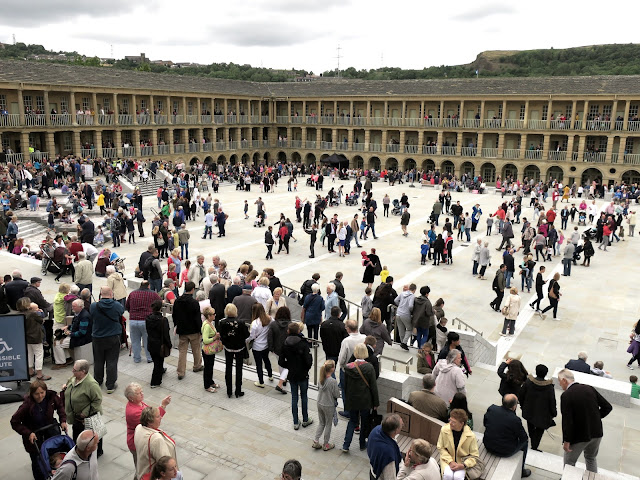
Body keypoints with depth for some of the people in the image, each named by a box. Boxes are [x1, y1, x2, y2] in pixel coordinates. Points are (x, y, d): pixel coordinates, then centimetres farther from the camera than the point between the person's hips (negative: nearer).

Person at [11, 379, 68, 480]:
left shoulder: (51, 397, -20)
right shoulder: (27, 405, -29)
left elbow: (60, 405, 3)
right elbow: (14, 422, -18)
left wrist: (63, 420, -6)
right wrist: (28, 433, -25)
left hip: (49, 428, 3)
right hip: (33, 433, -3)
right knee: (37, 459, 3)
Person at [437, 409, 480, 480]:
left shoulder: (470, 436, -19)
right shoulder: (444, 430, -15)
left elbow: (475, 456, -8)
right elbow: (440, 448, -2)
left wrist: (463, 465, -23)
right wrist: (450, 461, -15)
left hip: (462, 461, -1)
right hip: (447, 458, 1)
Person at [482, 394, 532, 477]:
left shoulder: (491, 409, -13)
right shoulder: (515, 420, -27)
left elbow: (485, 423, 5)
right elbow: (524, 438, -11)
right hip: (505, 452, -5)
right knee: (525, 441, 21)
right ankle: (520, 471, 37)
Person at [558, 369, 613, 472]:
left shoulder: (566, 395, -20)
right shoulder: (590, 388, -3)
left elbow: (567, 421, -22)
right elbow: (608, 407, 0)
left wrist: (566, 441, -12)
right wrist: (595, 418, 10)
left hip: (579, 436, -6)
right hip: (596, 432, 6)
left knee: (569, 462, 14)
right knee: (591, 458, 30)